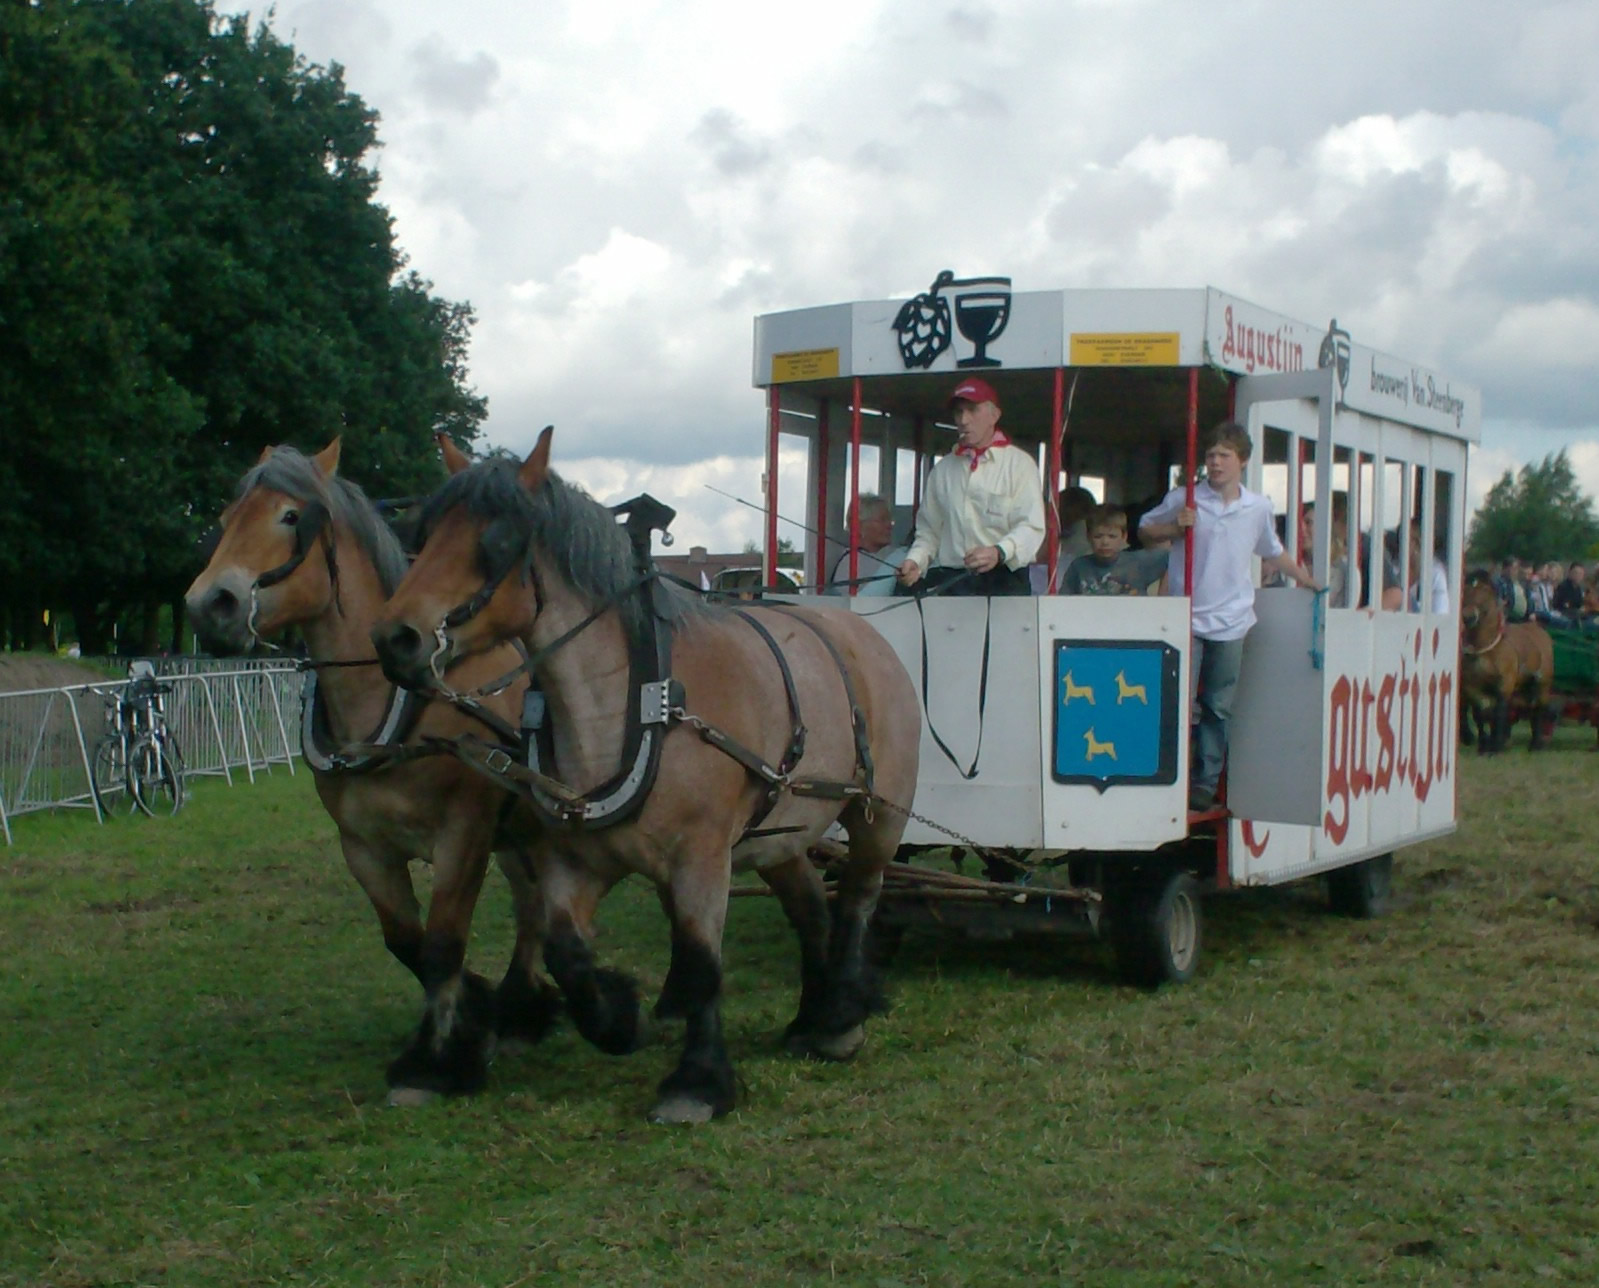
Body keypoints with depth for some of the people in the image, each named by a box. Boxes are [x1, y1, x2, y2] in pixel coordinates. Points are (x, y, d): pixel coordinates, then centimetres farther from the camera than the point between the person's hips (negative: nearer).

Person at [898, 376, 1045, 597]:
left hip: (1002, 581, -3)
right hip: (949, 581, 3)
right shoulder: (942, 470, 17)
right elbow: (929, 530, 19)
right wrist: (915, 561, -2)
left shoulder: (1020, 464, 3)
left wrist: (999, 552, -27)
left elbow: (1031, 526, -8)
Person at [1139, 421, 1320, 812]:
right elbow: (1144, 529, 10)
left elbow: (1272, 552, 23)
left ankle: (1205, 783, 13)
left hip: (1230, 622, 3)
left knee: (1218, 707, 6)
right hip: (1187, 618, -2)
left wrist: (1308, 581, 24)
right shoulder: (1184, 499, -2)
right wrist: (1175, 527, -8)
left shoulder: (1259, 508, 6)